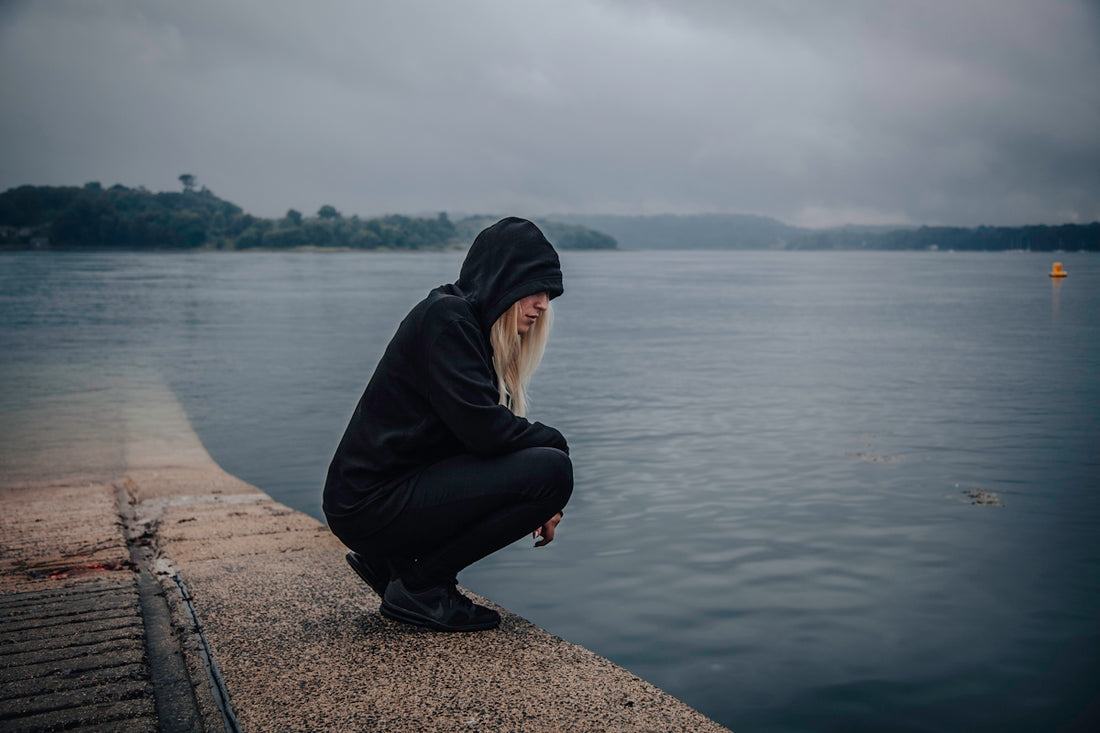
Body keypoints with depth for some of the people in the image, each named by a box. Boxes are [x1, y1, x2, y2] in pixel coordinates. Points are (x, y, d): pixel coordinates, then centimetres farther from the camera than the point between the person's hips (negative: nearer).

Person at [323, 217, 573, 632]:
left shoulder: (468, 323, 16)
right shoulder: (445, 317, -14)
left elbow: (483, 429, 17)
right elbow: (483, 429, -22)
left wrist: (537, 506, 5)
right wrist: (553, 442, -4)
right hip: (372, 504, -10)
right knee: (552, 469, -17)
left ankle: (393, 560, 14)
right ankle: (418, 586, -7)